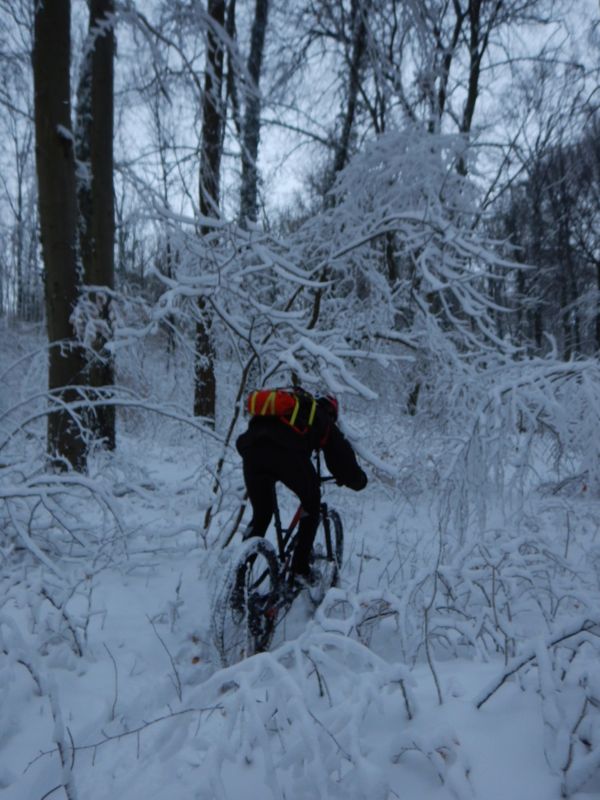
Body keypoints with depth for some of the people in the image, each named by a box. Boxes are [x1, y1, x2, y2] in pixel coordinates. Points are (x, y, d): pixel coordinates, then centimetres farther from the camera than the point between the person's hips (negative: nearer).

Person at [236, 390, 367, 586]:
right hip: (288, 453, -4)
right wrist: (359, 480, 45)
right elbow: (342, 456, 25)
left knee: (261, 515, 23)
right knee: (311, 504, 24)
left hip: (250, 447, 4)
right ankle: (300, 569, 22)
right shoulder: (323, 420, 31)